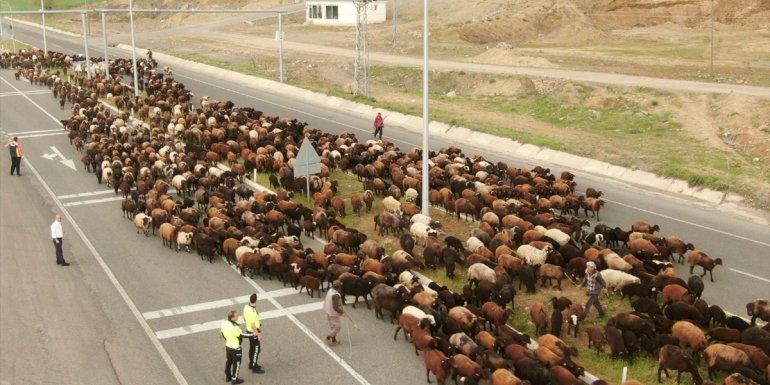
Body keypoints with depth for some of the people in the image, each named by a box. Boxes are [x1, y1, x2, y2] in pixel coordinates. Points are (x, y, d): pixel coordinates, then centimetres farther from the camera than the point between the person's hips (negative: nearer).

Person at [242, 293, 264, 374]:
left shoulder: (246, 307, -5)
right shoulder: (252, 311, -32)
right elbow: (253, 324, -27)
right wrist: (258, 334, -17)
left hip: (248, 330, 9)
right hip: (254, 332, -9)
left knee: (251, 348, 22)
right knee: (256, 349, 5)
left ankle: (251, 364, 36)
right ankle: (255, 367, 14)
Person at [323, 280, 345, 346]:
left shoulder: (330, 291, -3)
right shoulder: (336, 295, -31)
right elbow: (335, 307, -32)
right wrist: (341, 312, -14)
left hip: (328, 311, 9)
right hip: (333, 313, -9)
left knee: (333, 326, 21)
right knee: (338, 326, 6)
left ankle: (333, 340, 33)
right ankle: (328, 338, 13)